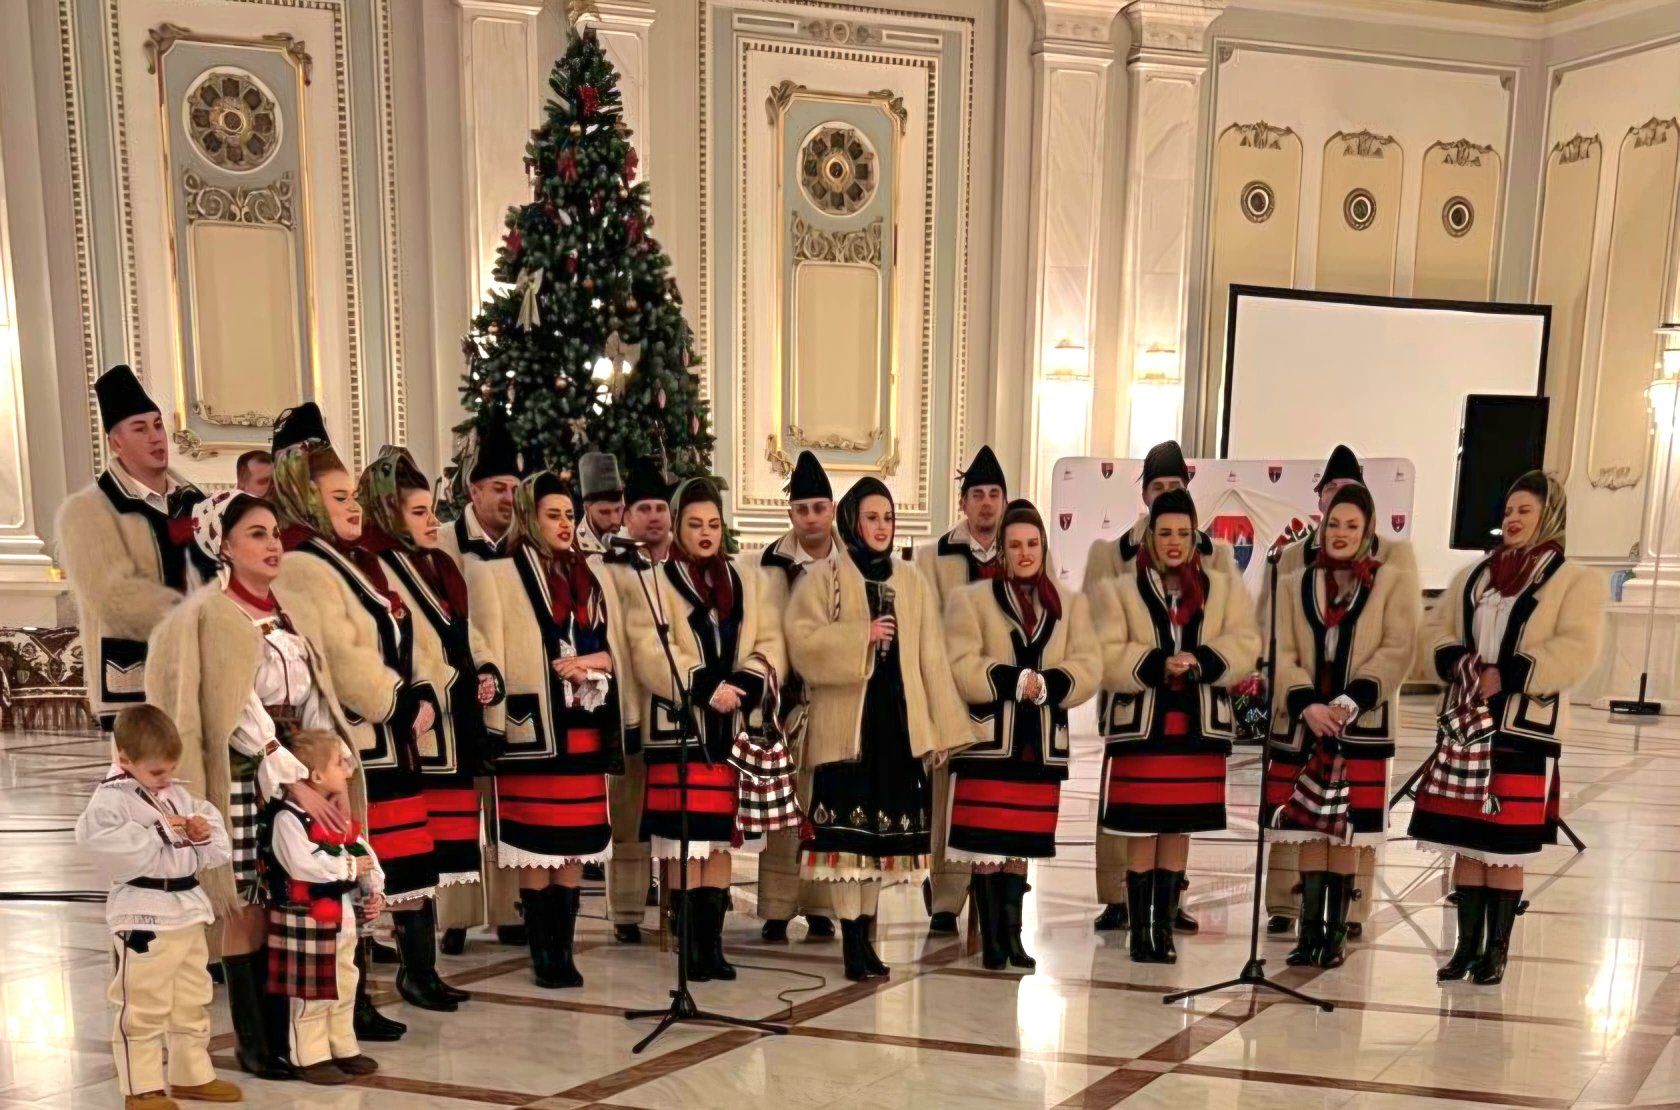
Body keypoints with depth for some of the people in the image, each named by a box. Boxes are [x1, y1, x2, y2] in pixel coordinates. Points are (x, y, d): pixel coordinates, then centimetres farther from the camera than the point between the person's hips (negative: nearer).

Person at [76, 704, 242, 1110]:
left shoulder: (179, 795, 10)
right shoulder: (111, 799, -11)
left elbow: (218, 849, 14)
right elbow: (106, 842, -29)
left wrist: (204, 836, -9)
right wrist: (161, 832, -22)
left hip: (188, 911, 7)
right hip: (143, 917, -7)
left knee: (193, 1001, 17)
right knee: (143, 1008, 2)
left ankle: (192, 1075, 31)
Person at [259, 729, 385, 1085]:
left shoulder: (339, 815, 10)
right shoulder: (287, 817, -17)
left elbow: (364, 854, 10)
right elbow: (303, 864, -28)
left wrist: (374, 891, -3)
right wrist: (350, 867, -19)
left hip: (345, 914, 8)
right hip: (306, 919, -8)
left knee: (345, 987, 18)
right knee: (312, 993, 3)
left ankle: (344, 1048, 30)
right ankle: (311, 1057, 16)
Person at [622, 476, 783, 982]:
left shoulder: (751, 580, 14)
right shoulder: (654, 582, 1)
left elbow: (770, 646, 6)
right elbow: (649, 654, -10)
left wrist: (743, 685, -12)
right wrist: (708, 688, -19)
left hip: (736, 727, 4)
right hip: (680, 727, -3)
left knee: (721, 840, 8)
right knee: (684, 843, -4)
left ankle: (712, 944, 16)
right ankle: (690, 949, 6)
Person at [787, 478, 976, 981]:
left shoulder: (912, 581, 13)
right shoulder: (823, 577, 1)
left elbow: (931, 657, 8)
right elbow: (801, 640, -9)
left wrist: (944, 727, 4)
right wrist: (862, 634, -15)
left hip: (897, 719, 4)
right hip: (844, 722, -4)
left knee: (884, 825, 7)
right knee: (846, 826, -6)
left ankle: (865, 935, 19)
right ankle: (852, 941, 2)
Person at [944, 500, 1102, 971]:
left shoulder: (1072, 605, 13)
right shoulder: (970, 599, 2)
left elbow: (1088, 668, 1)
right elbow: (961, 668, -9)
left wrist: (1046, 685, -16)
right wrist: (1016, 681, -16)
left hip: (1042, 743, 3)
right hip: (989, 739, -3)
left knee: (1022, 843, 10)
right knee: (986, 845, -3)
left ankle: (1013, 935, 20)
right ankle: (992, 939, 8)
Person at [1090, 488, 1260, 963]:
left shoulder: (1225, 589, 11)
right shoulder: (1118, 591, 4)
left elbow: (1244, 646, -4)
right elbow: (1106, 660, -7)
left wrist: (1201, 661, -22)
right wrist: (1157, 664, -22)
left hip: (1199, 729, 2)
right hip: (1140, 728, -2)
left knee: (1178, 833, 10)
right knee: (1142, 835, 1)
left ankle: (1164, 929, 22)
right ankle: (1139, 931, 13)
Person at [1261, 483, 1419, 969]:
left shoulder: (1393, 581, 4)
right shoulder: (1294, 585, 11)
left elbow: (1397, 651, -4)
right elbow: (1282, 654, 3)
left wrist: (1352, 701, -16)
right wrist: (1306, 704, -14)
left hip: (1363, 726, -2)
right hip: (1302, 725, 2)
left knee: (1348, 833, 1)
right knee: (1307, 830, 3)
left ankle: (1335, 935, 11)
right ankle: (1310, 932, 12)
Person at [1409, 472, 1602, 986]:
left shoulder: (1577, 581, 0)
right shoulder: (1473, 576, 16)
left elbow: (1576, 651, -12)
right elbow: (1437, 628, 13)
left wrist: (1507, 676, -21)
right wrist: (1455, 661, -8)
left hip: (1522, 730, -5)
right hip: (1464, 724, 5)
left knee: (1505, 847, 0)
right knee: (1465, 841, 8)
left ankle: (1496, 950, 14)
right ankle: (1467, 946, 19)